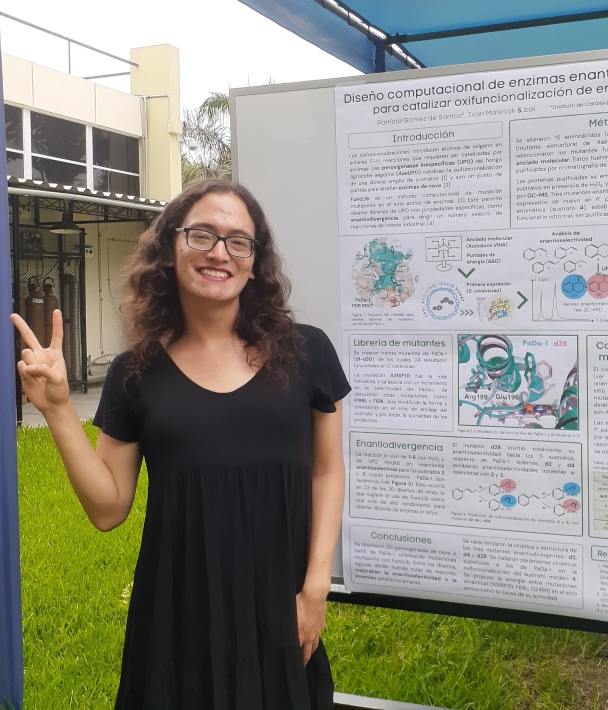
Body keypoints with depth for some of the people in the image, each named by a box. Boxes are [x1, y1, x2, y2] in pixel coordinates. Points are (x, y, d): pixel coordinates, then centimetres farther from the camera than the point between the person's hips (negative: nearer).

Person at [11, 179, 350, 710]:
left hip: (278, 608, 0)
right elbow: (108, 508, 1)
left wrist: (316, 585, -3)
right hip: (179, 614, 1)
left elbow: (327, 471, 4)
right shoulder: (137, 373, -1)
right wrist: (57, 408, -8)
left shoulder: (306, 352, -3)